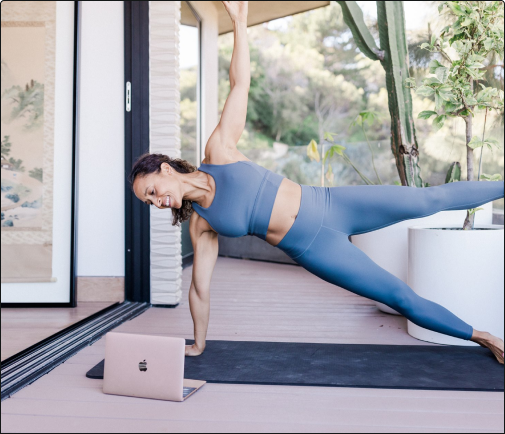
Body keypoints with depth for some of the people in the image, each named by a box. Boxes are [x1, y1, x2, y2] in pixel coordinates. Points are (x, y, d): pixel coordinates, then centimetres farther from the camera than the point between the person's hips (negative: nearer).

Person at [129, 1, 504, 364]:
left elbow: (240, 85, -10)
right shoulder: (200, 226, -3)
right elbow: (200, 289, 4)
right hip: (314, 248, 0)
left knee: (428, 201, 6)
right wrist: (198, 345, 10)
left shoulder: (219, 152, -8)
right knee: (401, 296, 2)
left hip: (329, 204, 0)